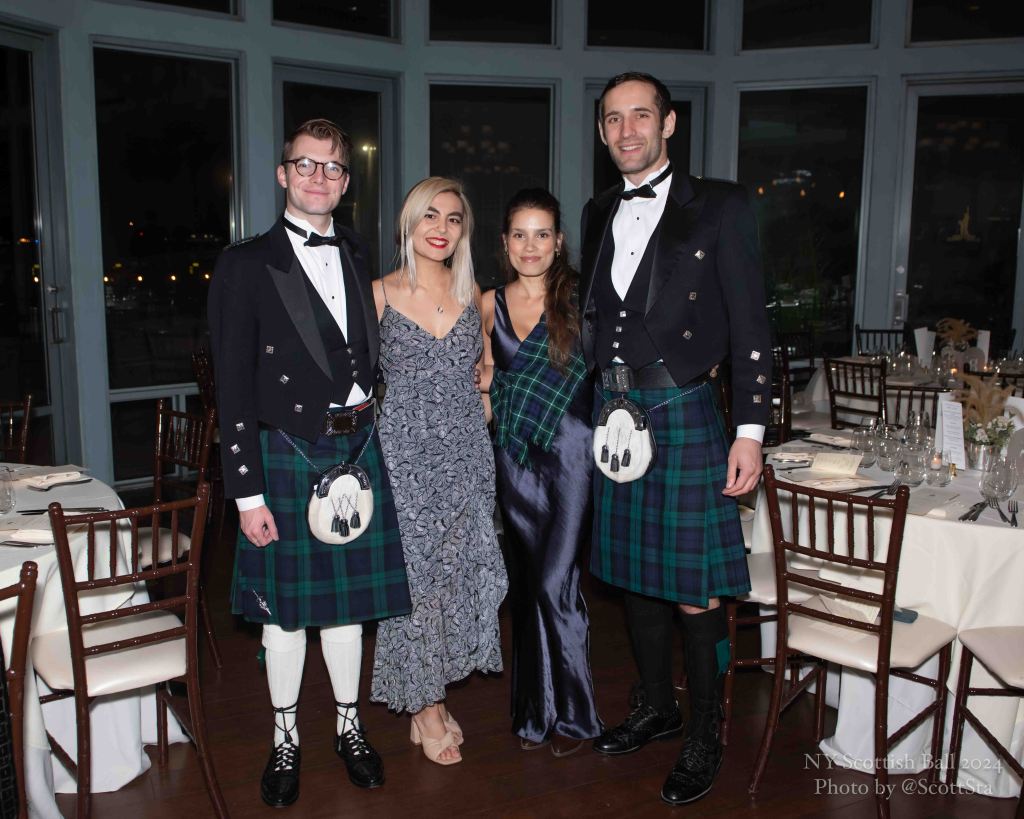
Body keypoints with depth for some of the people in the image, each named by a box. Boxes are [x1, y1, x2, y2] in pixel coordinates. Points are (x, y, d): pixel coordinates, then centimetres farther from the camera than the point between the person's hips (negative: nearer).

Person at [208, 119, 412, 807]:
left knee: (348, 594, 14)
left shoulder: (359, 256, 9)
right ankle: (285, 739, 29)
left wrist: (370, 427, 4)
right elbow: (233, 389, -9)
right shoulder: (245, 265, -6)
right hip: (285, 452, -3)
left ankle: (350, 727, 32)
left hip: (358, 448, 4)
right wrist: (247, 491, -12)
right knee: (285, 602, 9)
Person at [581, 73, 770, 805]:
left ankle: (704, 738, 20)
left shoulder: (719, 207, -4)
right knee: (636, 576, 16)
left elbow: (750, 326, -7)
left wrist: (750, 430, -12)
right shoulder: (599, 214, 12)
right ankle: (656, 707, 36)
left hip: (684, 415, -5)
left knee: (695, 593, 1)